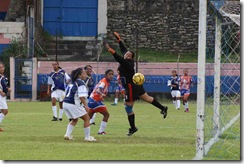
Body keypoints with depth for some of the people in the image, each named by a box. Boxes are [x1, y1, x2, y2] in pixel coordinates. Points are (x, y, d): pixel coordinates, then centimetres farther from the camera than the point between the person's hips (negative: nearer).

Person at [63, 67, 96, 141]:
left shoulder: (72, 82, 17)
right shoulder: (81, 83, -10)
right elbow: (81, 96, -19)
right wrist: (85, 105, -20)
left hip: (66, 103, 9)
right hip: (73, 104, -9)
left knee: (75, 120, 26)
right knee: (86, 119, 4)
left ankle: (67, 135, 14)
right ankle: (87, 137, 4)